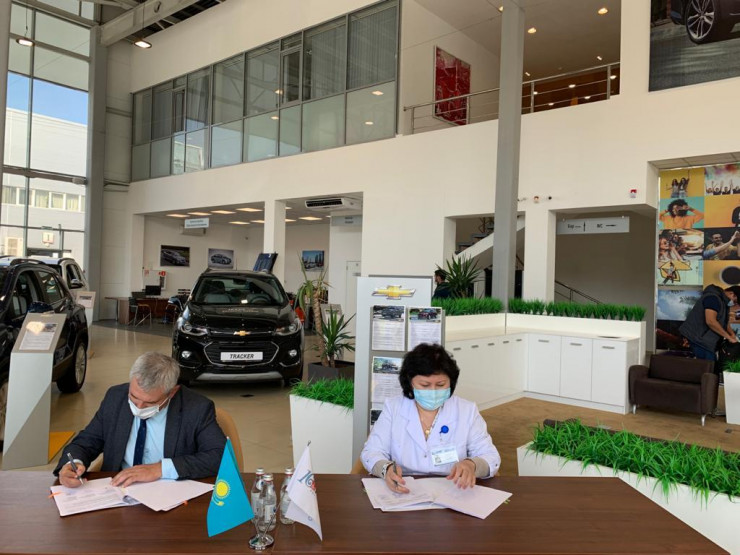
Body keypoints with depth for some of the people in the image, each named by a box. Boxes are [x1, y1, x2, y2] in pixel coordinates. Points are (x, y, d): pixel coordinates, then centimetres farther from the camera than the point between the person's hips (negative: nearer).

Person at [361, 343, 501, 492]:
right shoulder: (392, 408, 2)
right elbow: (372, 452, -1)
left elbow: (490, 457, -1)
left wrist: (471, 465, -25)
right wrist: (386, 468, -25)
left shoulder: (467, 411, 1)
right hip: (402, 494, -1)